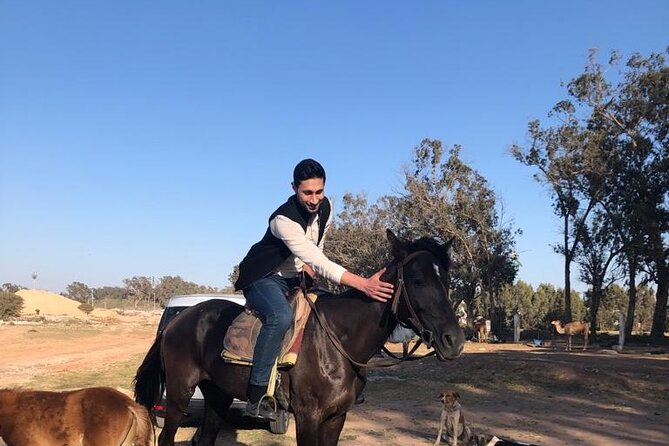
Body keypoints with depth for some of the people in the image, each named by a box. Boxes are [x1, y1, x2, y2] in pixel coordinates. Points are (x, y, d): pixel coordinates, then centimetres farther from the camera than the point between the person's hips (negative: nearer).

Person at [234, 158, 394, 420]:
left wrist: (308, 264, -4)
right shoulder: (284, 220, -31)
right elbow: (321, 264, -39)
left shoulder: (326, 207, -8)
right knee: (281, 317, -36)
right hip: (263, 280, -8)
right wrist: (364, 284, -47)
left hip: (296, 278, 8)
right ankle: (256, 396, -31)